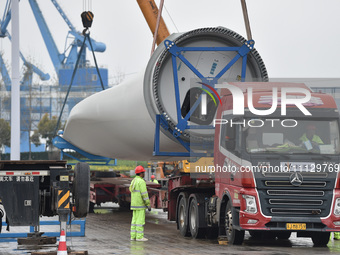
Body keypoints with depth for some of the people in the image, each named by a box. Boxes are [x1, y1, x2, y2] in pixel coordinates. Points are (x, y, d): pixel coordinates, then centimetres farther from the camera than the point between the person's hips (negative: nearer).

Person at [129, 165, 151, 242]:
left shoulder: (133, 181, 13)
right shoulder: (141, 181, -15)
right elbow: (144, 194, -18)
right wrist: (148, 204, -16)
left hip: (134, 204, 9)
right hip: (140, 204, -9)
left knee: (135, 220, 9)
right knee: (140, 220, -7)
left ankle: (133, 236, 9)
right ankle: (139, 237, -8)